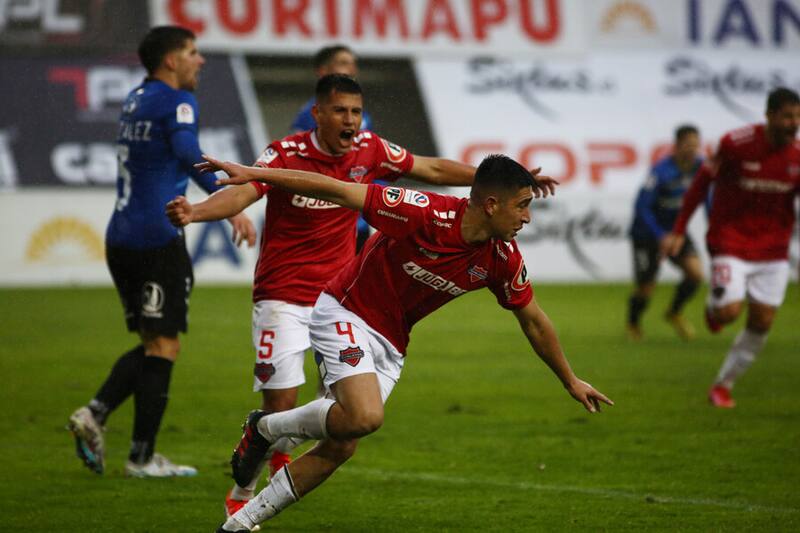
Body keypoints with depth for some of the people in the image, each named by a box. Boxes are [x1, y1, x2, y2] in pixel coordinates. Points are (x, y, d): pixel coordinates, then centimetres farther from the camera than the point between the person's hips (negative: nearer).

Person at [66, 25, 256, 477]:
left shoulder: (134, 100, 17)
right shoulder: (176, 102, -8)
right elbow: (189, 155, -25)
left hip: (121, 237, 8)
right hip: (159, 239, -8)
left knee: (153, 345, 15)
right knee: (163, 347, -1)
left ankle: (95, 414, -4)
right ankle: (143, 457, -1)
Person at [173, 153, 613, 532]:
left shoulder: (503, 259, -8)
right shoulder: (426, 214, -27)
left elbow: (533, 320, 9)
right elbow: (338, 191, -23)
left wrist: (571, 382, 16)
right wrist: (252, 175, -26)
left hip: (390, 345, 7)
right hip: (344, 313, -7)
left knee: (339, 449, 0)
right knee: (365, 416, -30)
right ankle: (266, 428, -2)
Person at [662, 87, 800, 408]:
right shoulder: (736, 143, -16)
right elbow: (702, 182, -5)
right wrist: (679, 231, -4)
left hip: (772, 247, 4)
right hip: (730, 242, -4)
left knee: (761, 322, 2)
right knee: (729, 311, -18)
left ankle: (723, 385, 19)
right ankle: (713, 307, 21)